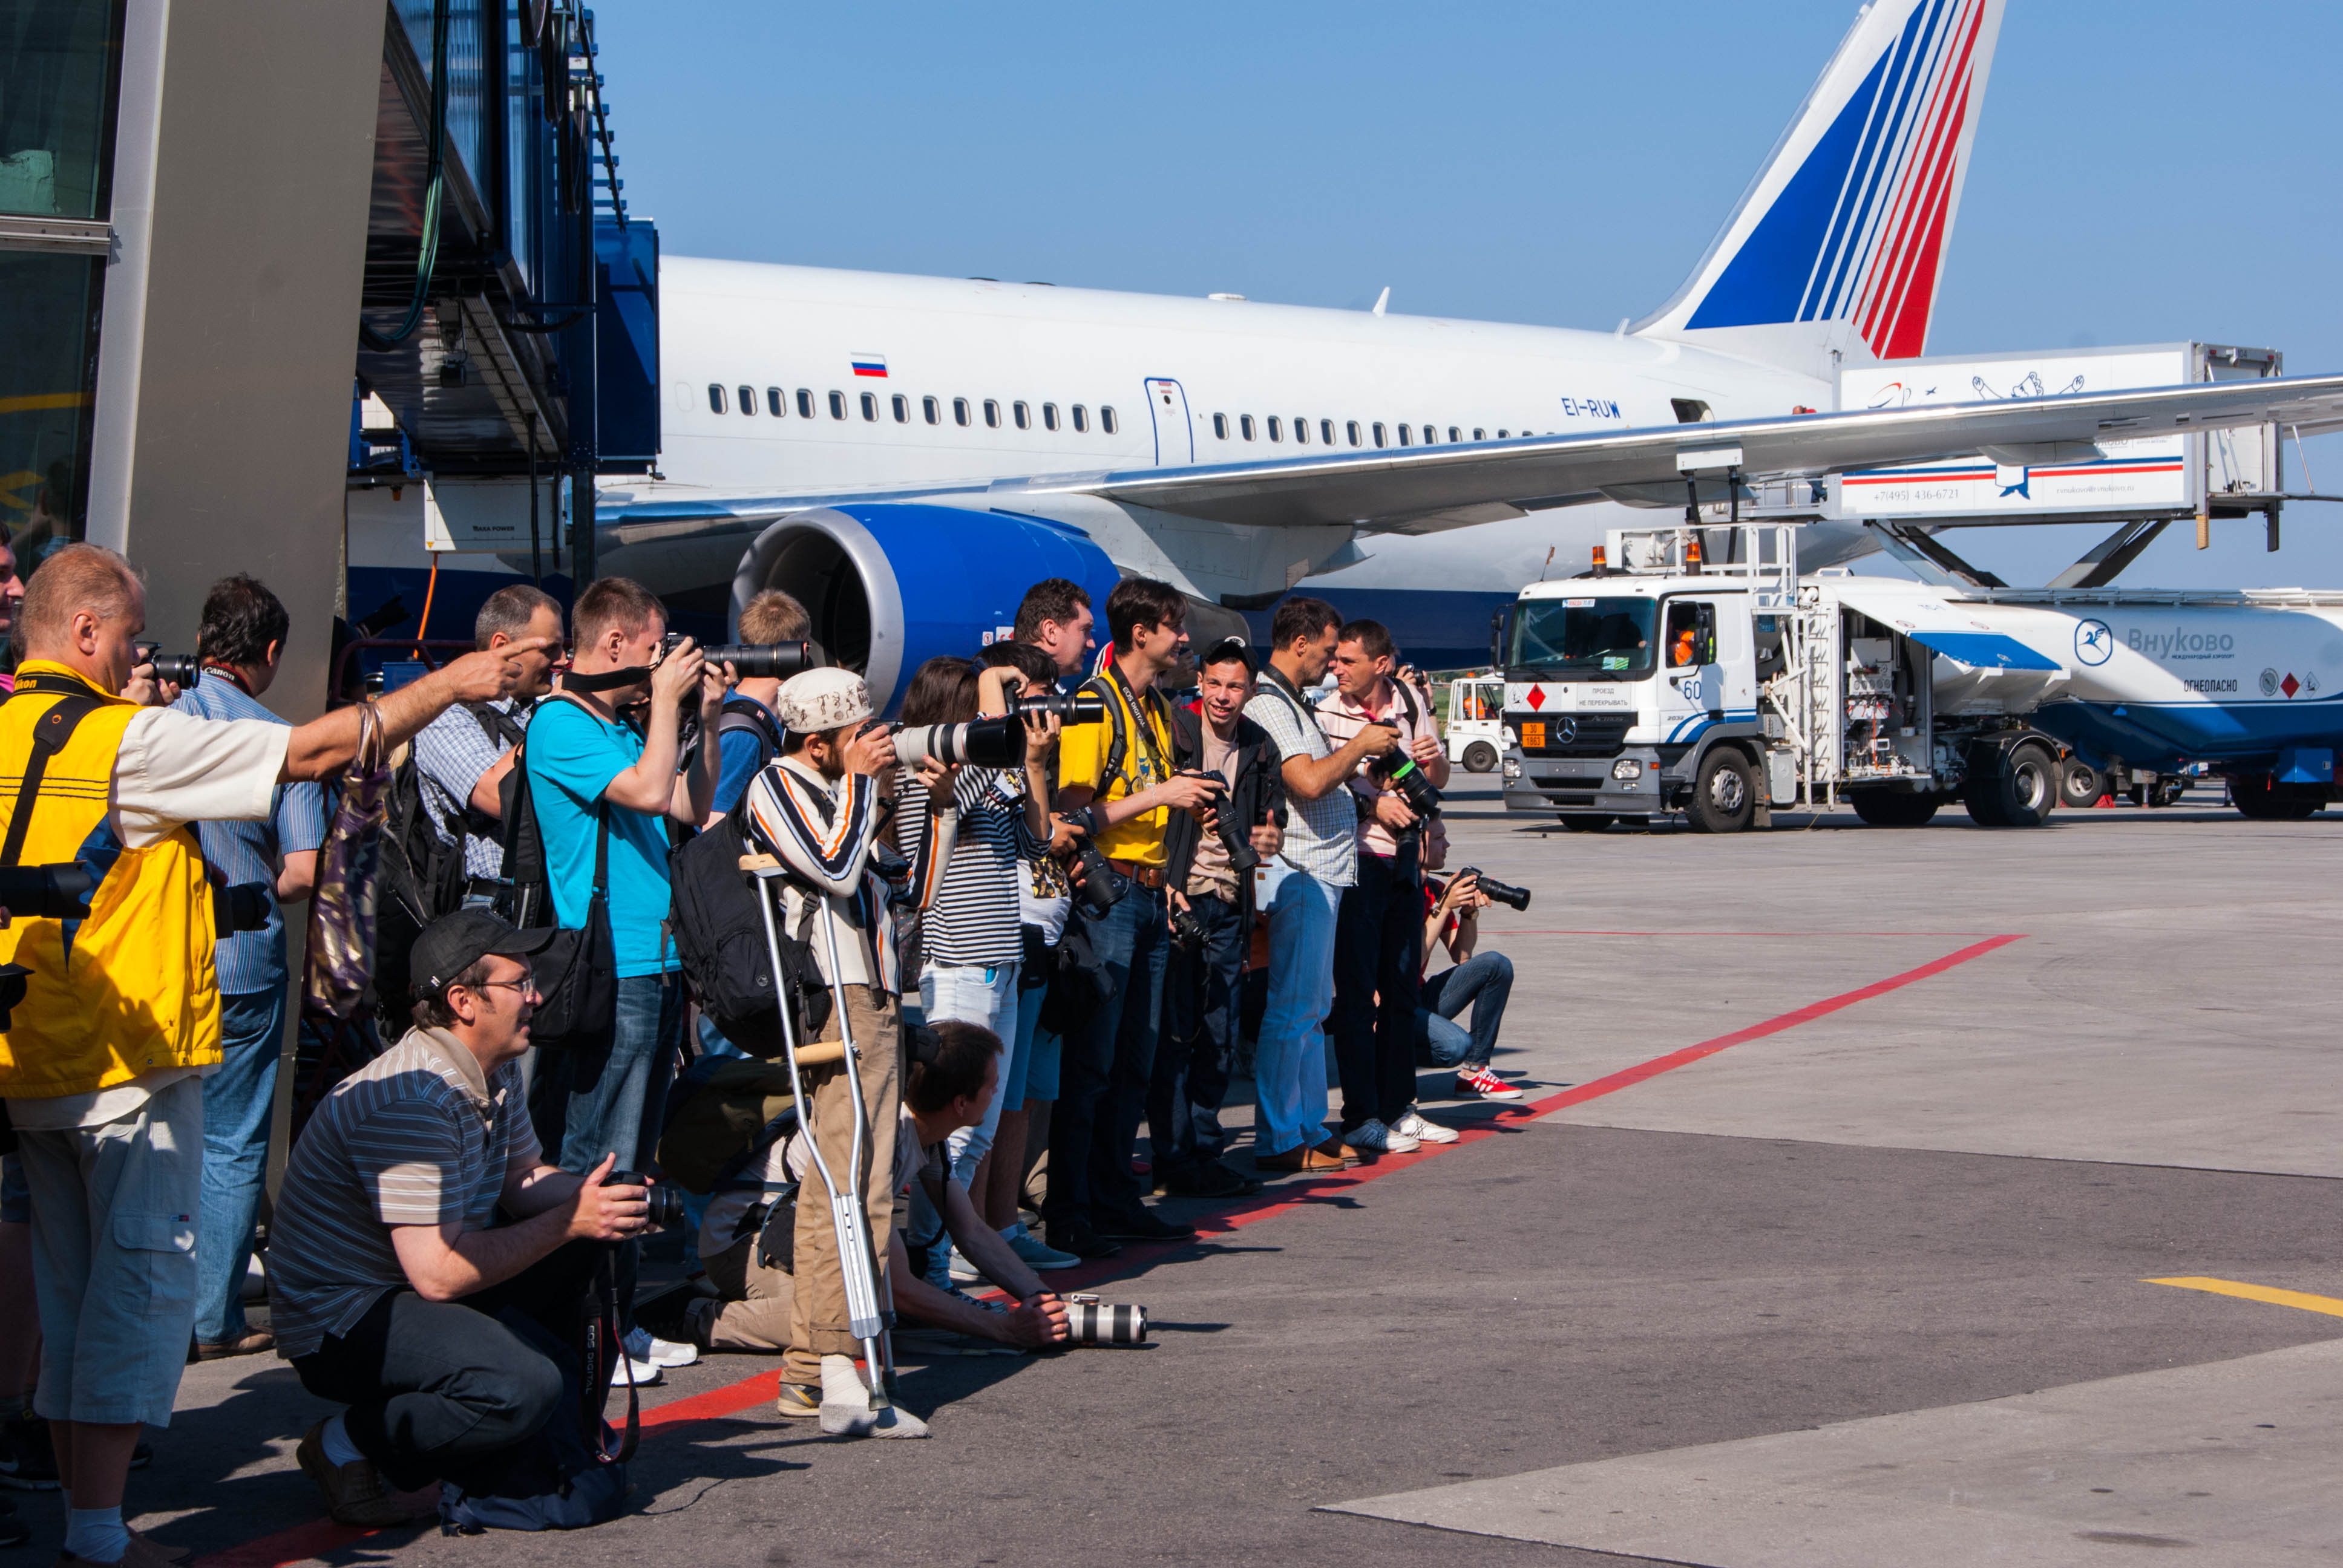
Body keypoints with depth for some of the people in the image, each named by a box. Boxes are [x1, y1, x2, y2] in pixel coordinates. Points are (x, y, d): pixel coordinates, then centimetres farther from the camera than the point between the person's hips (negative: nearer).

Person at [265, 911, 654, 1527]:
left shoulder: (496, 1070, 4)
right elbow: (437, 1274, -29)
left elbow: (523, 1180, 17)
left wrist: (590, 1195, -6)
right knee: (524, 1388, -30)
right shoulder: (412, 1100, -27)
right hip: (337, 1324, -10)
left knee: (586, 1246, 1)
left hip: (420, 1291, 10)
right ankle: (351, 1444, -7)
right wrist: (568, 1220, -22)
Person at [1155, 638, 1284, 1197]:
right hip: (1177, 897, -5)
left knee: (1221, 1037, 7)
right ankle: (1174, 1156, 2)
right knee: (1174, 1031, -3)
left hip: (1230, 904, 5)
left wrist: (1272, 838, -4)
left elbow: (1272, 818, 19)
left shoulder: (1260, 748, 11)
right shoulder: (1172, 732, -4)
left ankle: (1204, 1148, 16)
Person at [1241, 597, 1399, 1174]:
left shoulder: (1294, 703, 19)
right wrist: (1360, 745, -10)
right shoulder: (1268, 704, -14)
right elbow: (1309, 782, -24)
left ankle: (1310, 1129, 20)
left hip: (1322, 875, 11)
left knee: (1313, 1007, 14)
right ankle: (1278, 1141, -4)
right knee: (1293, 1009, -7)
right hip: (1300, 872, -11)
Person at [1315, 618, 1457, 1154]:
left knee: (1403, 986, 11)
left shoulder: (1409, 703, 7)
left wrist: (1433, 759, -7)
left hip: (1404, 858, 5)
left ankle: (1398, 1108, 21)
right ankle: (1361, 1117, -2)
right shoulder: (1325, 713, -7)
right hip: (1354, 859, -5)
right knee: (1357, 990, -5)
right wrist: (1371, 805, -20)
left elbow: (1437, 781, 15)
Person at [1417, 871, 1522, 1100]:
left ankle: (1474, 1072, -2)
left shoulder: (1433, 892, 9)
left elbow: (1461, 956, 8)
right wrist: (1444, 907, -21)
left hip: (1419, 998, 9)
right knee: (1455, 1046, -33)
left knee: (1497, 965, -5)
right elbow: (1410, 963, -23)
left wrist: (1469, 912, -8)